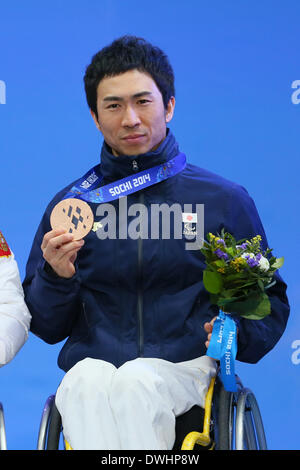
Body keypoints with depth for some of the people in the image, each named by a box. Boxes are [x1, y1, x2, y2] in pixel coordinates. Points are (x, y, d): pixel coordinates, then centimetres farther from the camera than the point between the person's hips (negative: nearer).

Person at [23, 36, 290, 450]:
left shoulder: (224, 199, 9)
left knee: (137, 379, -35)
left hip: (186, 368, -1)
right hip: (93, 366, 1)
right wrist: (56, 276, -7)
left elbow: (270, 300, 16)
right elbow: (46, 327, 14)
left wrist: (240, 334, -6)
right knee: (88, 381, -34)